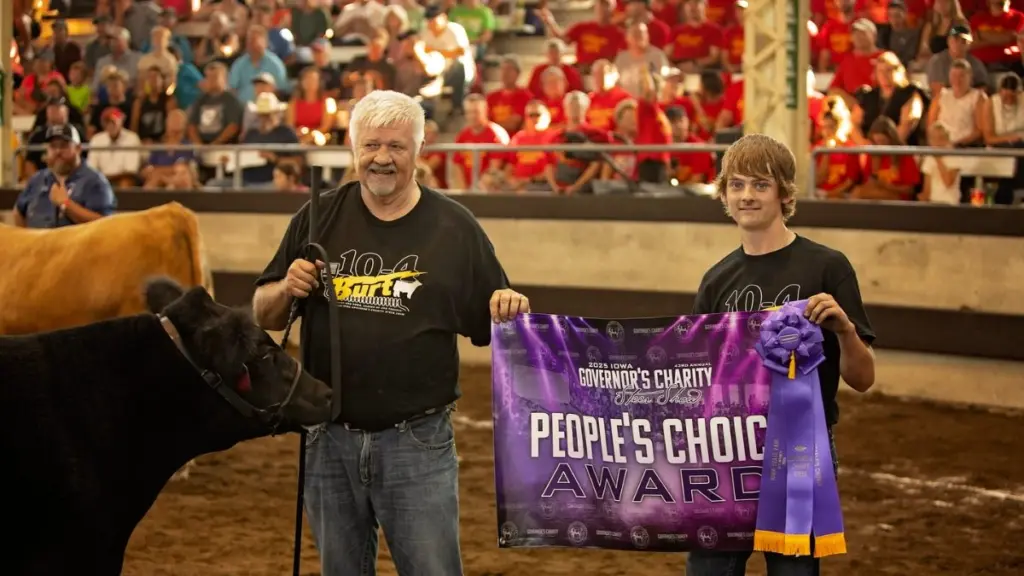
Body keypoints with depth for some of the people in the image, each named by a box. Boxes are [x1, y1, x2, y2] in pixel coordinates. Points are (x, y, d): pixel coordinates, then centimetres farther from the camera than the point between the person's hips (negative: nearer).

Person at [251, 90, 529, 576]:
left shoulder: (454, 227, -1)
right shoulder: (318, 220, 3)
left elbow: (493, 327, 3)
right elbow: (263, 316, 9)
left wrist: (510, 309, -19)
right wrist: (287, 289, -12)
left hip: (418, 442, -2)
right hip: (330, 440, 3)